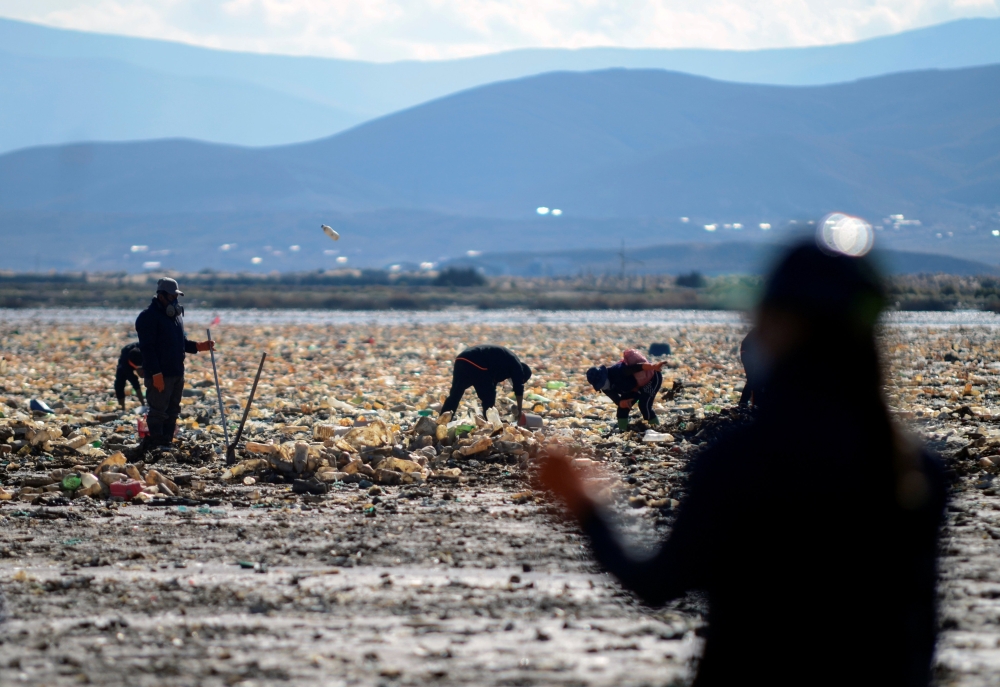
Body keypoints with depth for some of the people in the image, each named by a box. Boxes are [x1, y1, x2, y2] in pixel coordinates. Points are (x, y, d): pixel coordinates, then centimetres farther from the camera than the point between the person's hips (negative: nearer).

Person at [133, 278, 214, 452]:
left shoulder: (176, 314, 16)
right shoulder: (149, 317, -12)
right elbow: (147, 348, -17)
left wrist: (199, 346, 5)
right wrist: (156, 373, -22)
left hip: (177, 373, 9)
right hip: (160, 375, -9)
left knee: (172, 411, 11)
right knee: (158, 411, -7)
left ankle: (166, 443, 17)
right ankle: (155, 446, -3)